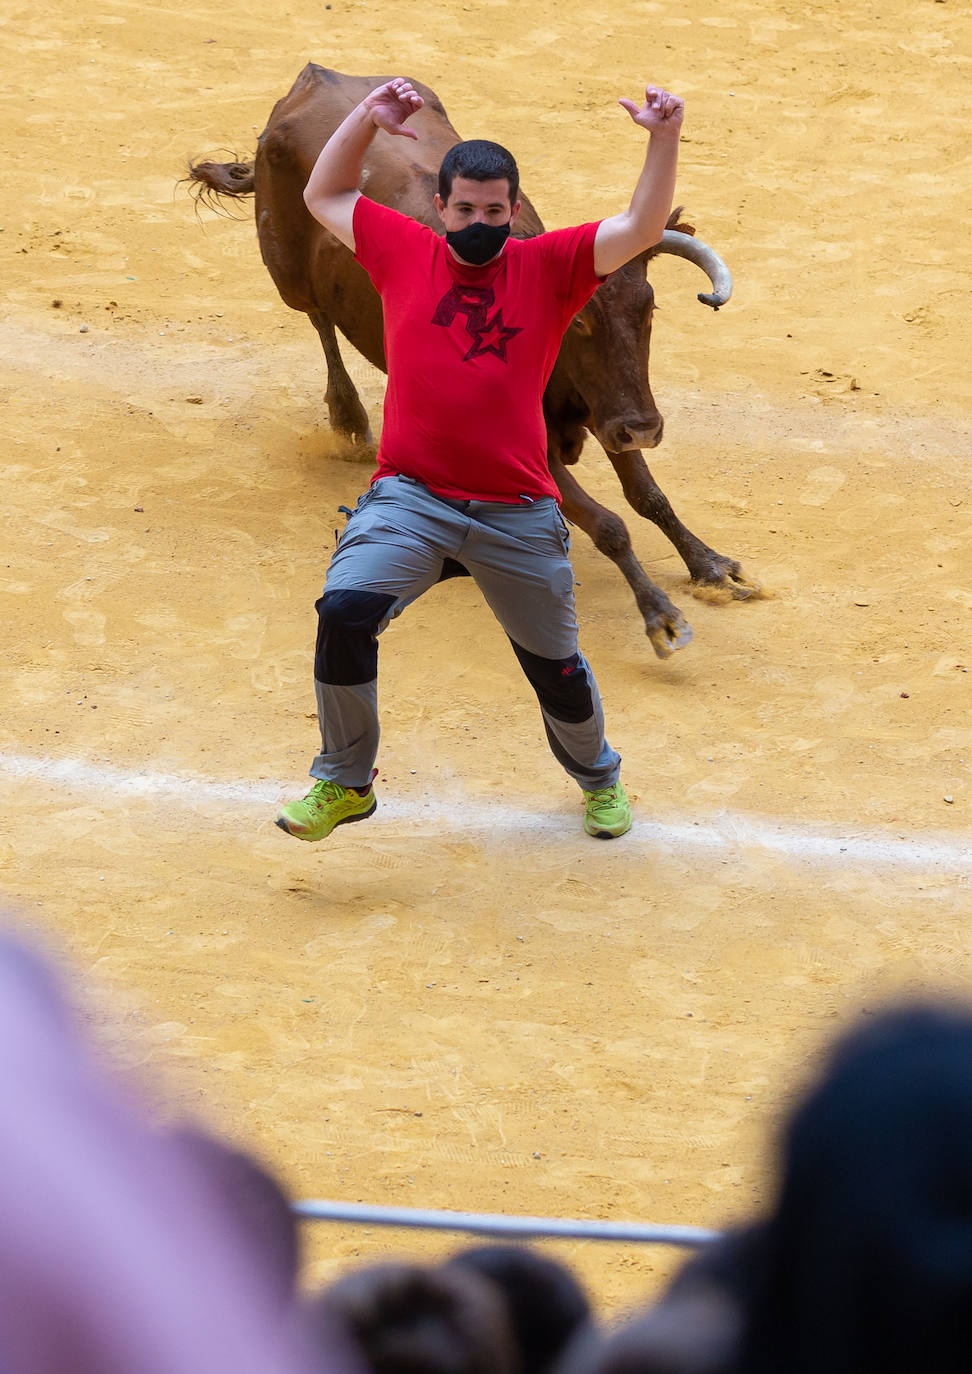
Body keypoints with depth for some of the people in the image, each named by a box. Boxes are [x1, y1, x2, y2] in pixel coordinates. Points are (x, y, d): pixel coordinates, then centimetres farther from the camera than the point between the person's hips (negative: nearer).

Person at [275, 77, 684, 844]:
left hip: (518, 513, 0)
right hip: (409, 498, 0)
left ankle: (598, 777, 41)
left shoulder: (549, 268, 5)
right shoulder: (406, 252, 10)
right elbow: (324, 197, 21)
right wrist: (366, 119, 10)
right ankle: (344, 784, -6)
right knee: (344, 611, -23)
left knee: (555, 666, 9)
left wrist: (664, 141, -15)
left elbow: (641, 229, -3)